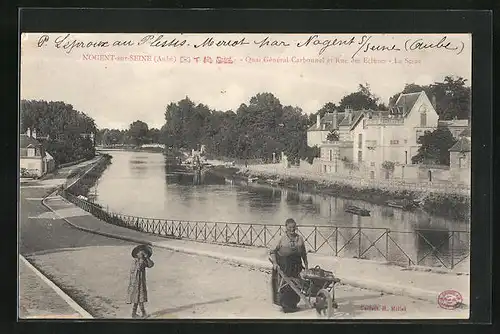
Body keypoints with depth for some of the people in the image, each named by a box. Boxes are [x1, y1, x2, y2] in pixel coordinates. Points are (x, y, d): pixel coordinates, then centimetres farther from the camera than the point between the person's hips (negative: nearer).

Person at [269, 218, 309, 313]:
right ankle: (285, 305, 10)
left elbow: (304, 253, 11)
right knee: (285, 285, -1)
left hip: (296, 265, 3)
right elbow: (272, 251, -2)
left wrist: (306, 265, 9)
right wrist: (275, 263, -11)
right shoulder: (282, 239, -6)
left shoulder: (300, 239, 4)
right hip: (284, 266, -3)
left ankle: (294, 304, 21)